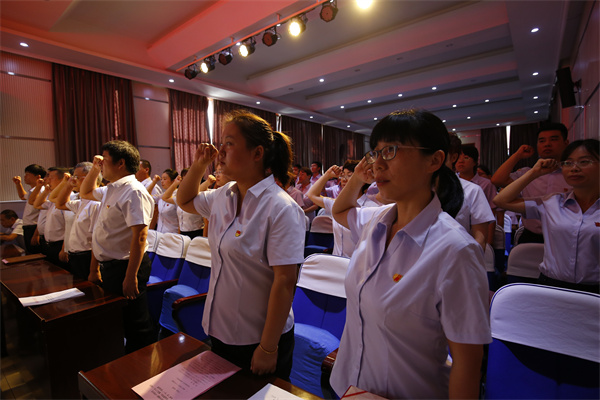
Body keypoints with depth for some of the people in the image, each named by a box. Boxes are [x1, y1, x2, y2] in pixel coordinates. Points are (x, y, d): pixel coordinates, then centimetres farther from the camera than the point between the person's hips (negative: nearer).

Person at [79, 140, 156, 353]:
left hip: (125, 268, -10)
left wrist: (131, 276, -26)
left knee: (136, 327, 5)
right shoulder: (110, 189, 10)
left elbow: (139, 236, -26)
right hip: (109, 266, 10)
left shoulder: (134, 192, -21)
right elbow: (85, 193, 32)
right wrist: (94, 169, 15)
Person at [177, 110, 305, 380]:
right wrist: (198, 166, 1)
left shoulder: (281, 209, -24)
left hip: (258, 340, -7)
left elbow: (285, 282, -24)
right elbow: (185, 201, 17)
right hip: (219, 330, 7)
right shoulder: (223, 197, -1)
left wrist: (268, 348, -18)